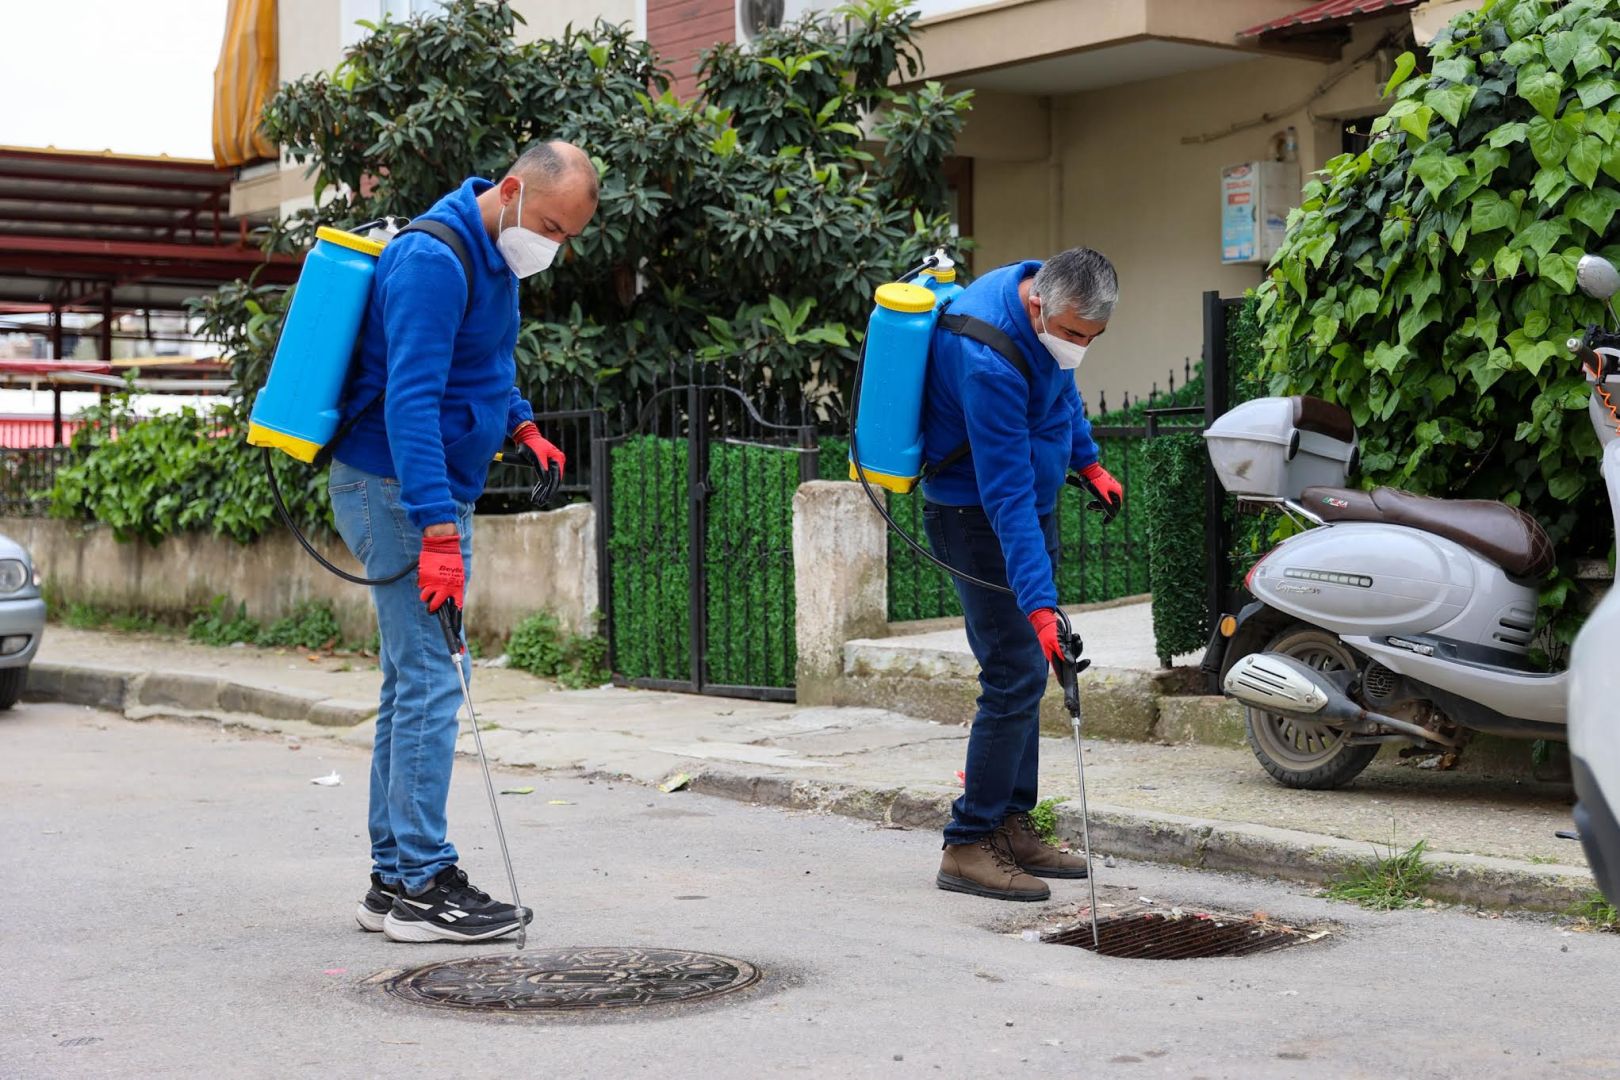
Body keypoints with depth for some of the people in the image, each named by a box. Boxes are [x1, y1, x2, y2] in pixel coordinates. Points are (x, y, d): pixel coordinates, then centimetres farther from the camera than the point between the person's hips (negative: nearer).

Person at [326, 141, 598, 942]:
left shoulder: (493, 255, 11)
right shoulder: (433, 260, -20)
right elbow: (410, 401, -28)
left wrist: (519, 425, 11)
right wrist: (438, 533, -32)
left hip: (438, 490, 10)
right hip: (399, 492, -10)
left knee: (413, 685, 11)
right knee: (429, 685, -10)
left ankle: (395, 881, 17)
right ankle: (421, 887, -5)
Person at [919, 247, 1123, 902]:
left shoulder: (1042, 297, -5)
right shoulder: (989, 360, -33)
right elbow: (1006, 493, -34)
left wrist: (1087, 460, 19)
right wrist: (1040, 604, -36)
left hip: (1031, 502, 9)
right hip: (976, 515, -9)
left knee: (1020, 675, 11)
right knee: (1016, 676, -12)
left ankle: (1010, 826, 19)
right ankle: (969, 847, -6)